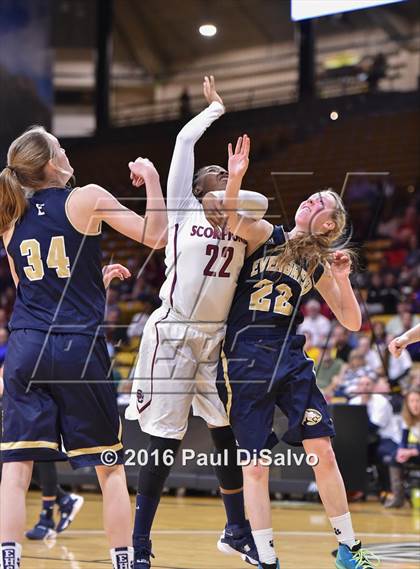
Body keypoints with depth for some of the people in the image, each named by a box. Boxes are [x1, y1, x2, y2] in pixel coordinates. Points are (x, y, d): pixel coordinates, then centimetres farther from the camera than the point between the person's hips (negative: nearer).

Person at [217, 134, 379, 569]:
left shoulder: (317, 267, 9)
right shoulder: (264, 235, 0)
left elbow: (352, 322, 9)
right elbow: (232, 219, -22)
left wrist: (342, 278, -5)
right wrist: (235, 178, -38)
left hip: (290, 360, 3)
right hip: (244, 361, -3)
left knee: (322, 452, -5)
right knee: (255, 467, -2)